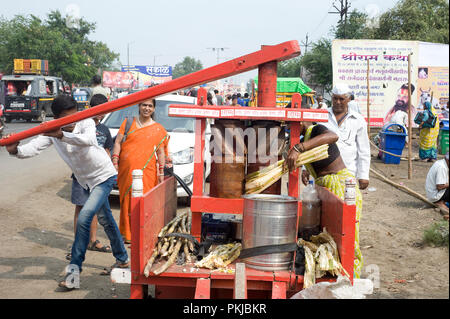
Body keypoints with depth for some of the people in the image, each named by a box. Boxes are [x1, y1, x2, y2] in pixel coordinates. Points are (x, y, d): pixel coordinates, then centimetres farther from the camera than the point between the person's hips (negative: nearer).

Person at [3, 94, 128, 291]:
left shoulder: (86, 122, -23)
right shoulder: (51, 131, -10)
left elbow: (88, 140, -45)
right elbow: (34, 147, -24)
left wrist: (61, 135, -58)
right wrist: (16, 150, -45)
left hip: (104, 175, -7)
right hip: (87, 180, 7)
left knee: (84, 217, -20)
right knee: (105, 220, 20)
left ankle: (74, 269, -14)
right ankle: (122, 259, 38)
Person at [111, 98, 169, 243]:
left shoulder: (158, 129, 9)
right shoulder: (128, 122, 11)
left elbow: (160, 152, 11)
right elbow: (118, 143, 8)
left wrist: (161, 172, 6)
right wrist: (115, 162, -2)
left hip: (147, 171, -1)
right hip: (126, 169, 1)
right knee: (127, 200, 2)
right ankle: (127, 233, 12)